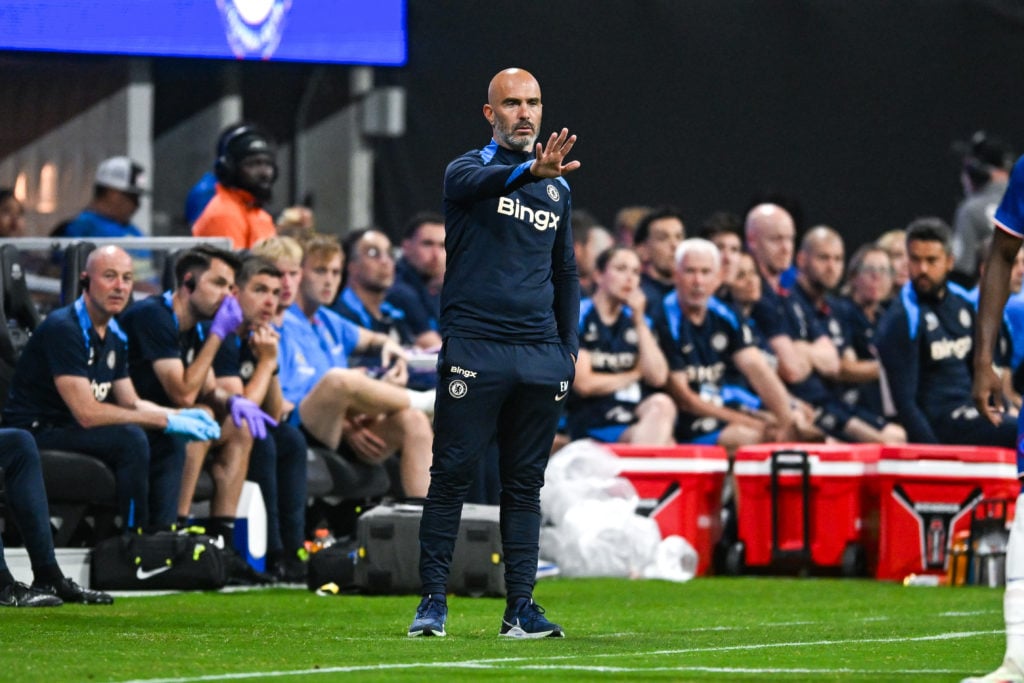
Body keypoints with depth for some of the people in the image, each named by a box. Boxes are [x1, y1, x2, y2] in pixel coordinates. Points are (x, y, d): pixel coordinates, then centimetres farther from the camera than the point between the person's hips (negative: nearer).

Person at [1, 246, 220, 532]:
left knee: (170, 444, 0)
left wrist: (181, 415, -4)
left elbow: (131, 404, 16)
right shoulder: (64, 329, -19)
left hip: (74, 433, 10)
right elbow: (87, 413, -24)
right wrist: (165, 421, -20)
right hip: (37, 434, -10)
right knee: (130, 439, -28)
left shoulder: (114, 336, 11)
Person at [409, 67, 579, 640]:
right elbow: (481, 181, -25)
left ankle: (521, 606, 6)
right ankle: (433, 602, -2)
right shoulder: (467, 170, 1)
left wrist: (570, 349, 14)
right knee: (453, 476, -6)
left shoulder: (558, 190, 18)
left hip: (540, 356, 5)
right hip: (475, 350, -5)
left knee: (526, 484, 5)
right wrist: (530, 170, -45)